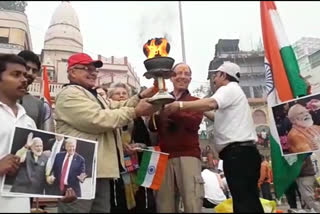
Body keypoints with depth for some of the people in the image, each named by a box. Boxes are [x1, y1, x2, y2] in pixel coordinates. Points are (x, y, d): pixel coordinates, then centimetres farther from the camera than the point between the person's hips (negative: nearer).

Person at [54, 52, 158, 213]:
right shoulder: (69, 94, -7)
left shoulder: (95, 96, 25)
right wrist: (135, 112, -18)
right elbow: (97, 119, -20)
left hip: (99, 171, 10)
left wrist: (141, 97, -3)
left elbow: (118, 107, 14)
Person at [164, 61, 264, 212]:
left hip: (237, 153, -10)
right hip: (243, 152, 10)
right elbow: (224, 118, 40)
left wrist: (180, 105, -26)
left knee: (243, 202, -11)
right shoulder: (233, 92, 30)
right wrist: (204, 112, 34)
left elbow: (211, 104, -25)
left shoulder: (229, 89, -3)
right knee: (250, 200, 11)